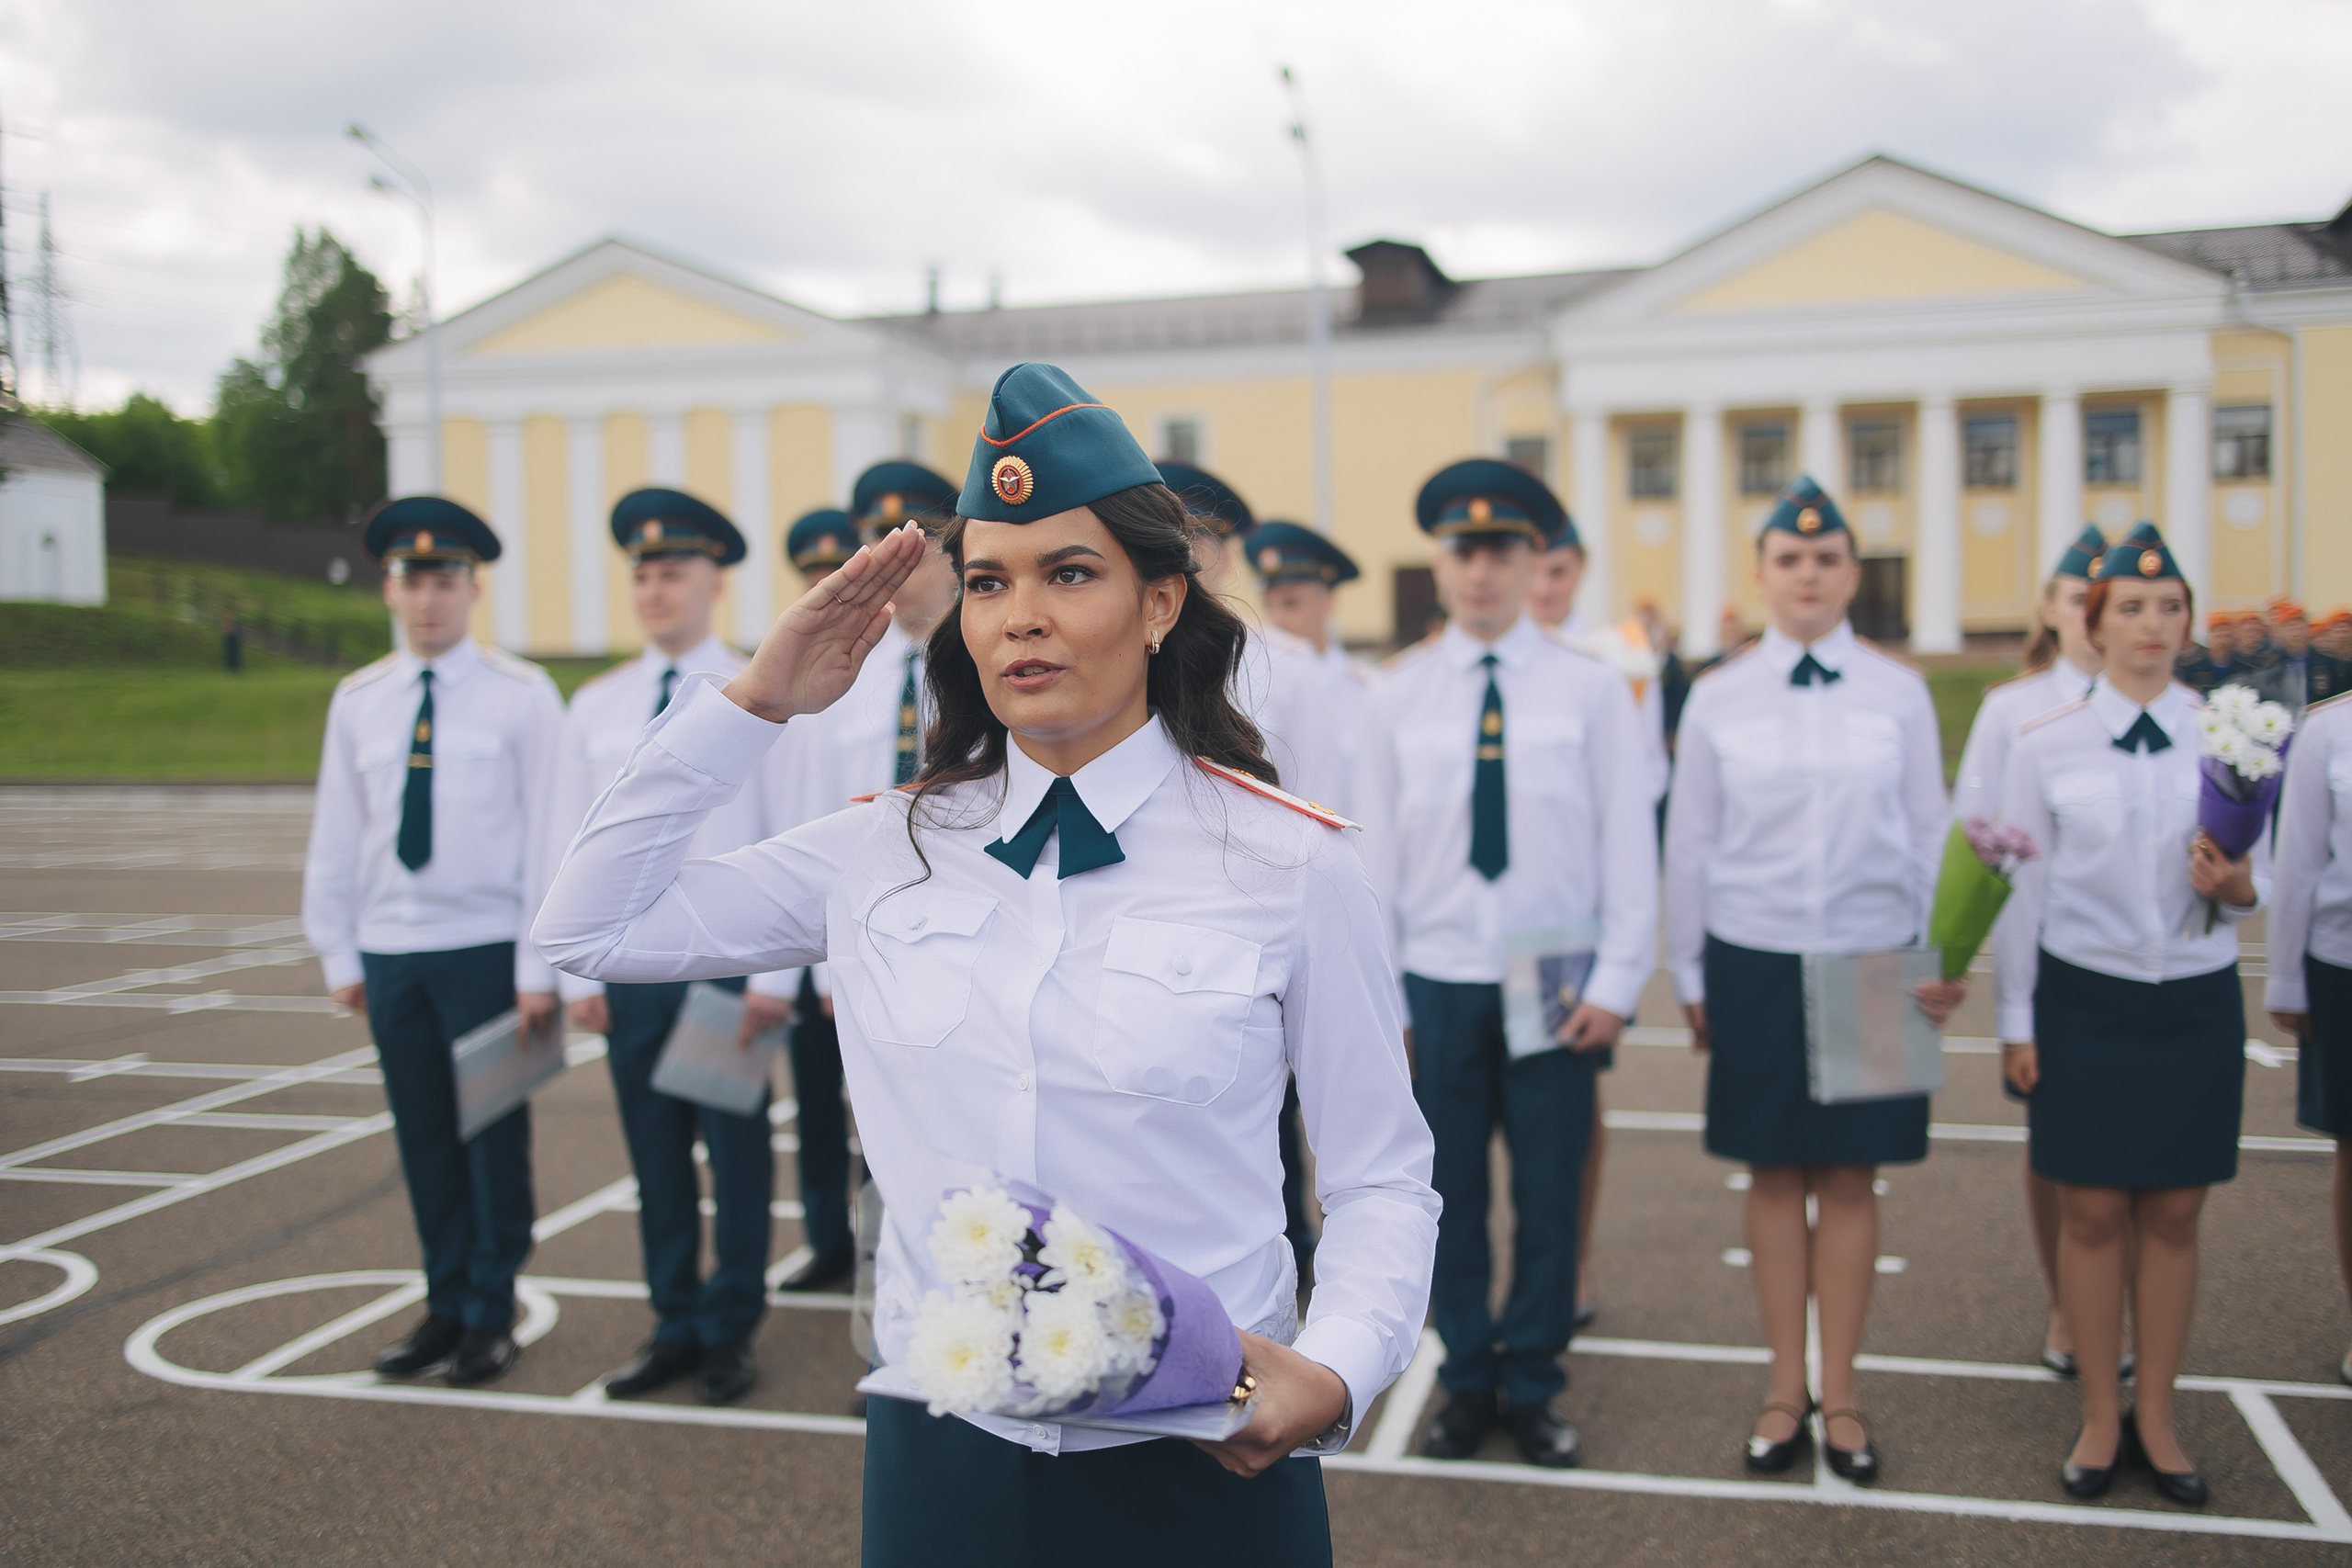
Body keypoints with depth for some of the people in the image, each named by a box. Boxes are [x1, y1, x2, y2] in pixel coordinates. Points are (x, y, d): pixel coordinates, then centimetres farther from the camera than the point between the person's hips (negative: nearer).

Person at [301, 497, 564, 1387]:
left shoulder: (521, 697, -4)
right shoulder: (358, 701, 8)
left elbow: (547, 834, -6)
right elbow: (336, 834, 11)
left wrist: (538, 967, -9)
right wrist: (338, 953, 8)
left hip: (487, 950, -4)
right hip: (391, 950, 4)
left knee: (494, 1137, 4)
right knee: (424, 1141, 11)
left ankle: (491, 1315, 17)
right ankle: (444, 1306, 24)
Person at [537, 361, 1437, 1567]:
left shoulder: (1290, 864, -8)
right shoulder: (886, 854, 1)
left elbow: (1383, 1181, -3)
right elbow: (590, 927, 4)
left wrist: (1334, 1375, -21)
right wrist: (758, 699, -1)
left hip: (1202, 1469, -2)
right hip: (940, 1456, 3)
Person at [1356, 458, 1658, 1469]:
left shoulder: (1590, 689, -1)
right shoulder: (1399, 695, 2)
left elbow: (1628, 842, 0)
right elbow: (1376, 851, 4)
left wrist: (1616, 983, -5)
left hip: (1555, 981, -1)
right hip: (1440, 979, 1)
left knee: (1550, 1195, 7)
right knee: (1451, 1195, 8)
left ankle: (1531, 1387, 24)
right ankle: (1467, 1383, 25)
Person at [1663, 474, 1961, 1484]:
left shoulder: (1899, 693, 1)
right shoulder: (1718, 698, 0)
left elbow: (1930, 836, 6)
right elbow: (1688, 845, 5)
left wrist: (1945, 961, 3)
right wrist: (1690, 976, 6)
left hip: (1874, 964, 0)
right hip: (1756, 965, 0)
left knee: (1850, 1179, 7)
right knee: (1774, 1176, 7)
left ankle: (1840, 1393, 20)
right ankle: (1786, 1389, 20)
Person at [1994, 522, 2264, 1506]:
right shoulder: (2046, 744, -1)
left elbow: (2261, 881, 6)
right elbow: (2022, 891, 2)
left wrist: (2237, 889, -18)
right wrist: (2016, 1021, 1)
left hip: (2198, 1005, 1)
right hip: (2085, 1001, -1)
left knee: (2174, 1214, 8)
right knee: (2092, 1211, 4)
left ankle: (2156, 1415, 23)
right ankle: (2100, 1417, 19)